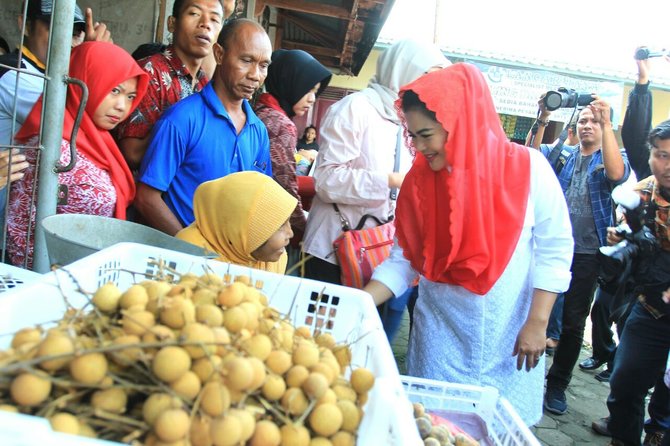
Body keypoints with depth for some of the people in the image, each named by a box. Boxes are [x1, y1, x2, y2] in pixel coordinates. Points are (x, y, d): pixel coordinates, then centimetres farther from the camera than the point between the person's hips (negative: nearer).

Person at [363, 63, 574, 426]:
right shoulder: (418, 180, -6)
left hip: (511, 336, -1)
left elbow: (554, 249, -6)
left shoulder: (527, 168, -12)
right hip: (440, 332, 2)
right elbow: (402, 260, -3)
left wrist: (537, 322, -9)